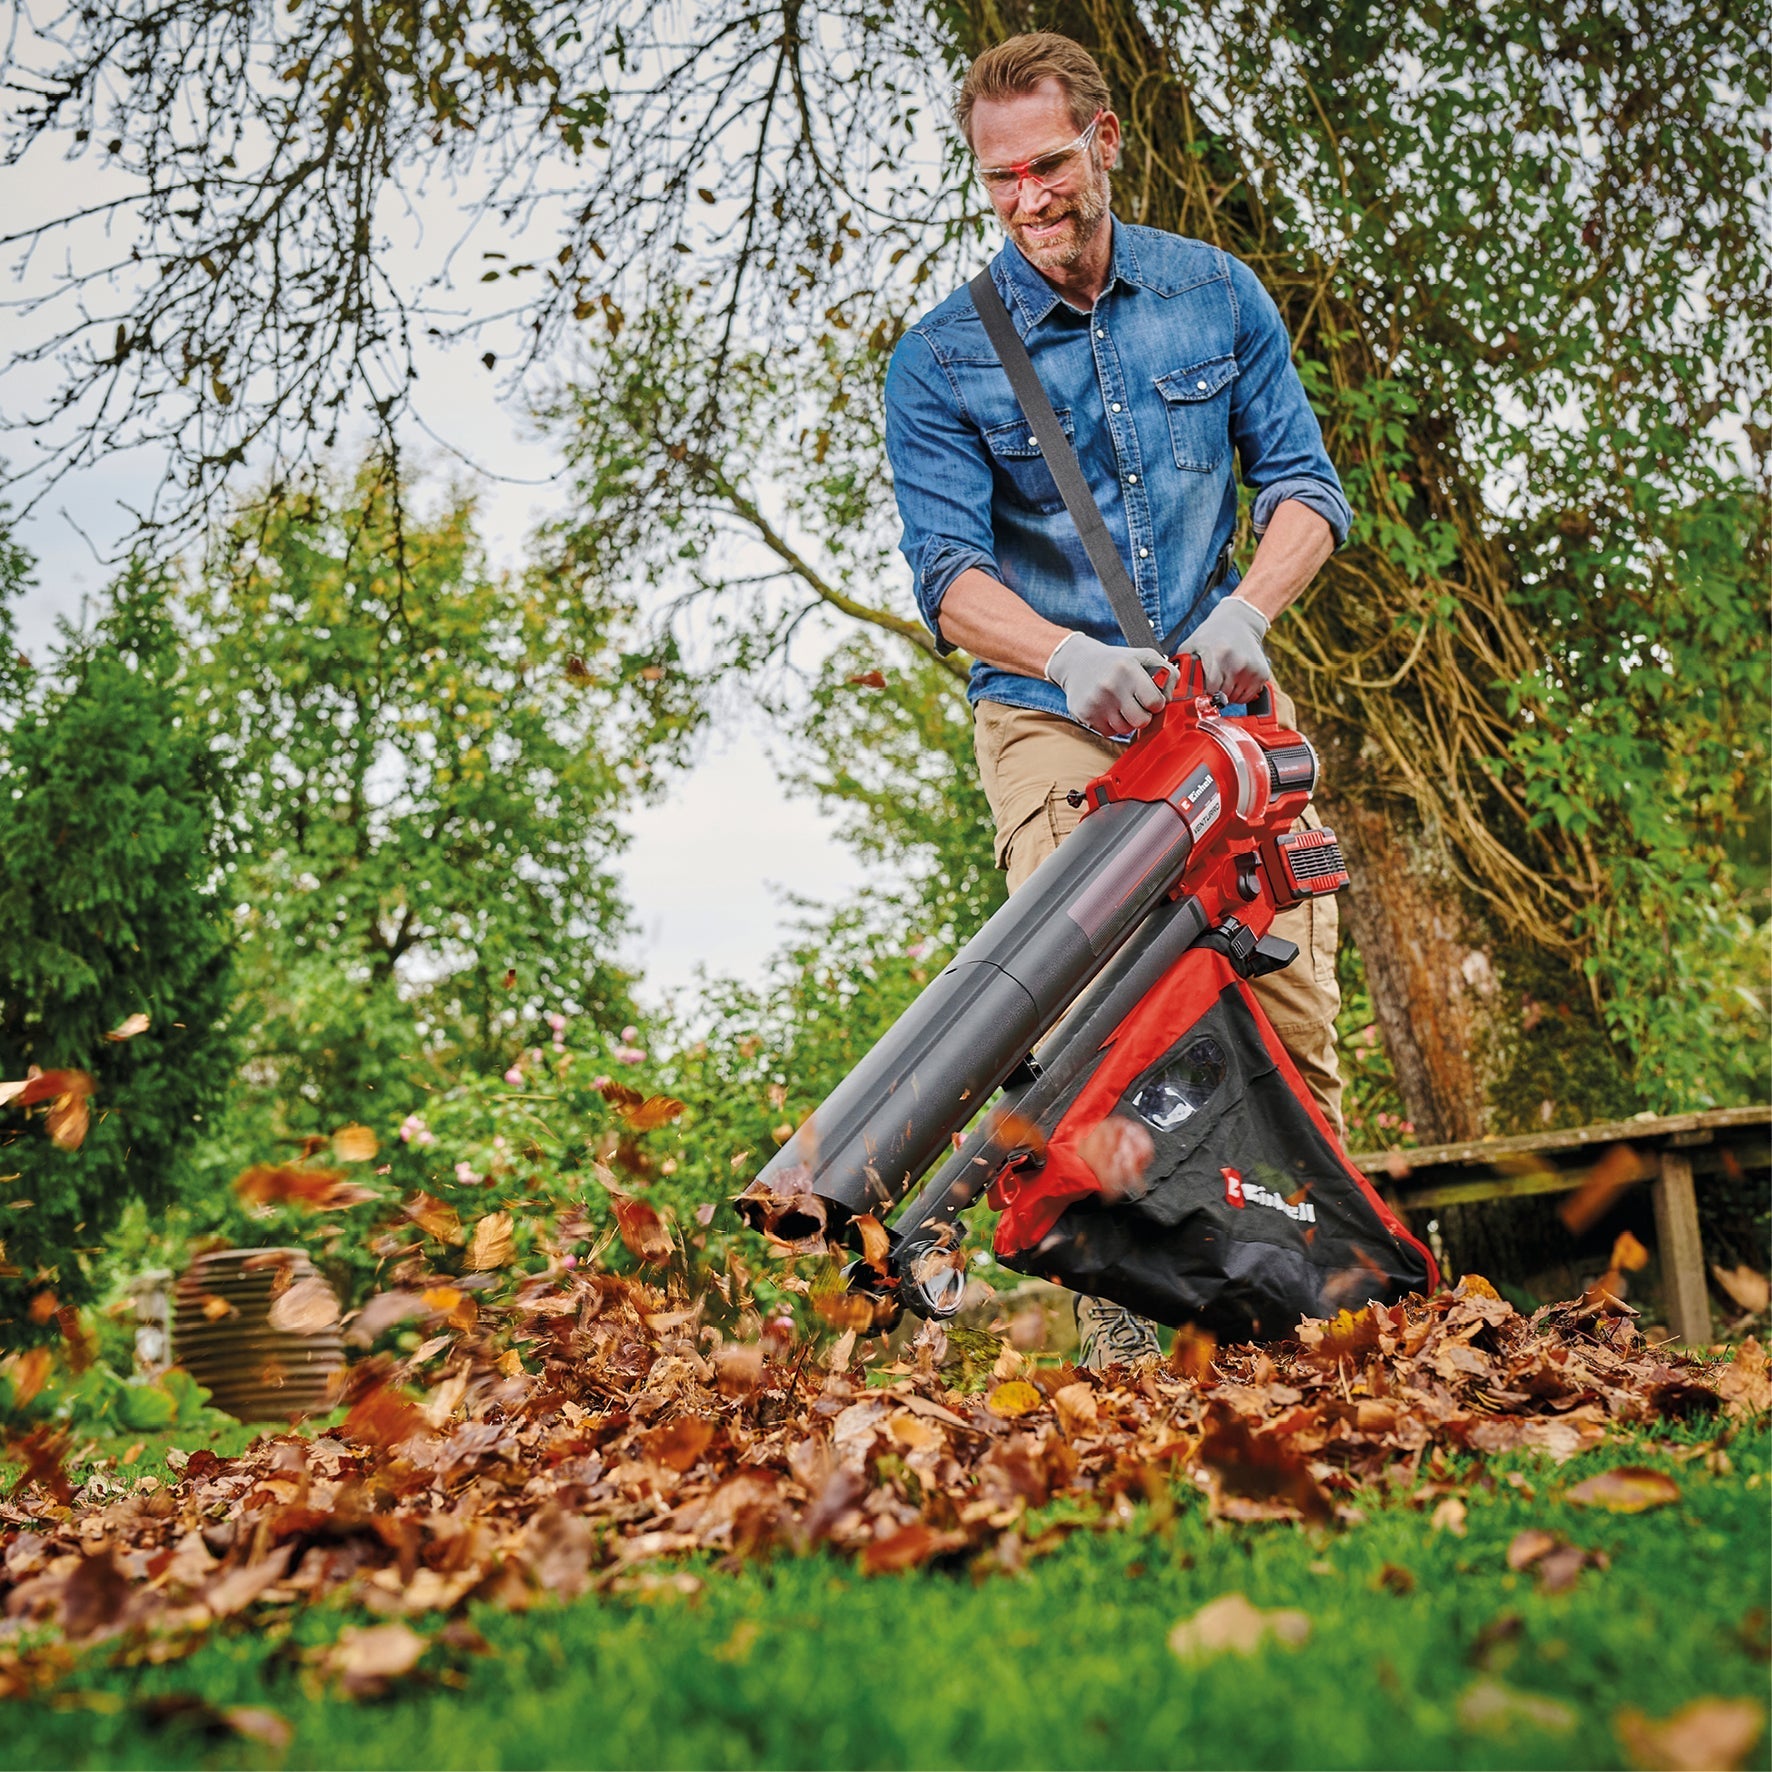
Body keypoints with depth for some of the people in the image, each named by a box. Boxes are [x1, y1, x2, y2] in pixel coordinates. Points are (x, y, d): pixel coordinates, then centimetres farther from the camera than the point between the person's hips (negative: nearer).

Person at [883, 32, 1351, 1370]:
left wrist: (1245, 612, -16)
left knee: (1292, 1006, -5)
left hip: (1223, 699, 3)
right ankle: (1120, 1328, -13)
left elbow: (1304, 483, 4)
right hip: (1054, 718, -2)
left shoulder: (1219, 294, 5)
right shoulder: (941, 359, -3)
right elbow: (949, 572, -11)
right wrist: (1066, 655, -31)